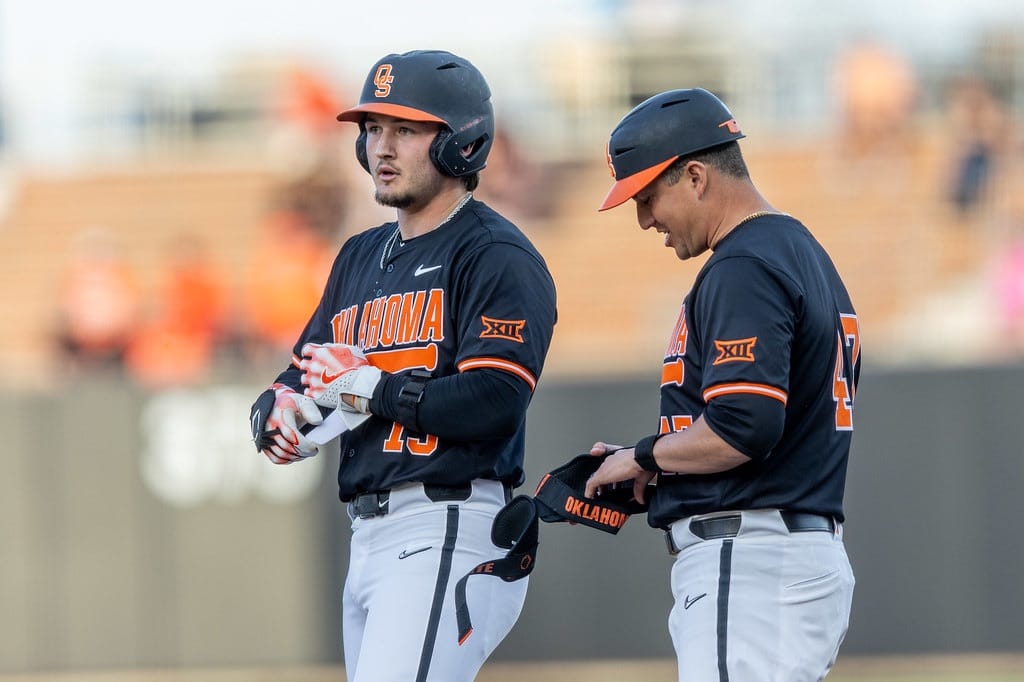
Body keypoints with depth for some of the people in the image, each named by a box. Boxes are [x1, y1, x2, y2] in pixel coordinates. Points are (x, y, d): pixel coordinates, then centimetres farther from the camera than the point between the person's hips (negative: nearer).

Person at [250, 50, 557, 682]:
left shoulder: (497, 256, -6)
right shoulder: (362, 257, 22)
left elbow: (492, 405, -18)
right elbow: (298, 381, 20)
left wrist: (365, 387, -11)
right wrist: (284, 414, -5)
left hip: (452, 534, -9)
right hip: (370, 540, 9)